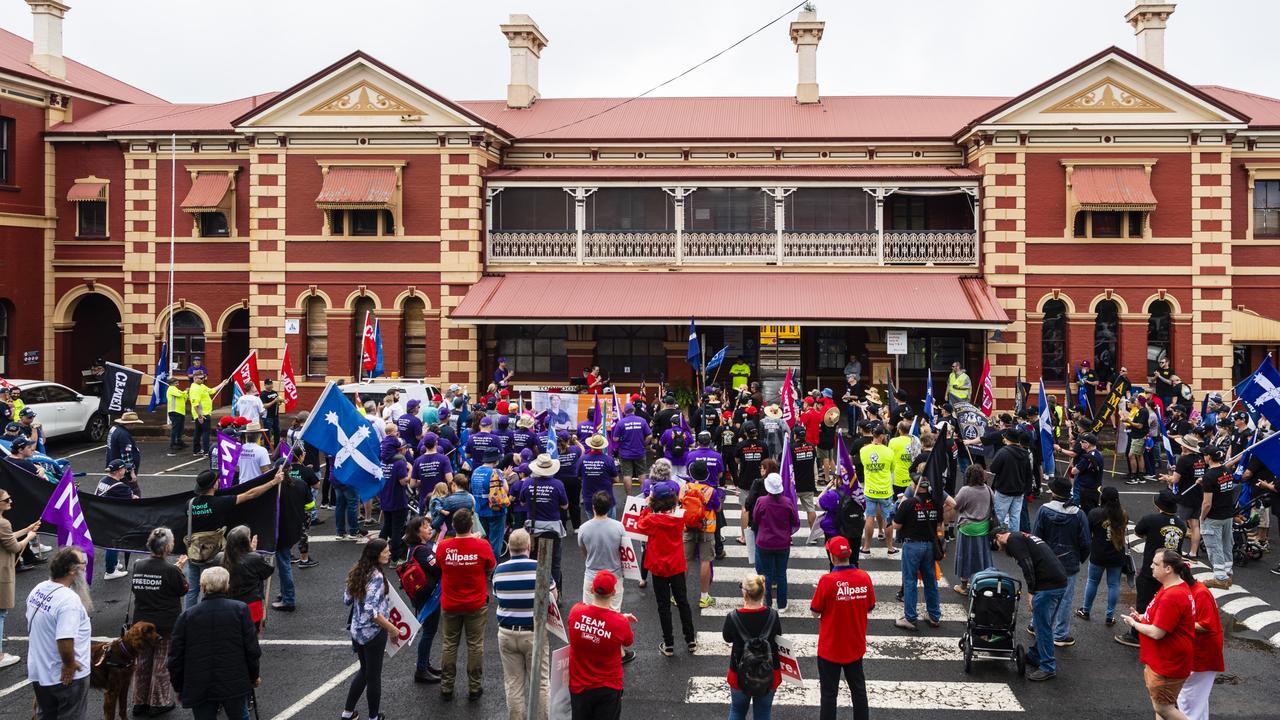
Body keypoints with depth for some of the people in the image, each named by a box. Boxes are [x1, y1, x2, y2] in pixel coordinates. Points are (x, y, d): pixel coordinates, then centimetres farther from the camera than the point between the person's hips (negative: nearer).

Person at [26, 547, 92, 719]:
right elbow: (64, 641, -34)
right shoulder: (69, 599, -28)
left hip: (38, 672, 8)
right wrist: (69, 664, -18)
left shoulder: (38, 589, -2)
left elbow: (33, 627, 12)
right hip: (66, 677, -8)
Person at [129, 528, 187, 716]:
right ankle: (159, 703, 18)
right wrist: (180, 569, 5)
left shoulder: (138, 565, -5)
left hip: (141, 623, 5)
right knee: (162, 664, 10)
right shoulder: (171, 570, -20)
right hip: (166, 626, -5)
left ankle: (140, 702, 27)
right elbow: (183, 589, -6)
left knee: (141, 663, 18)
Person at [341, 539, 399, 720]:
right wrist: (392, 629, -22)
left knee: (364, 670, 24)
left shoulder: (356, 571, 2)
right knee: (373, 675, 9)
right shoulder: (376, 576, -24)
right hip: (373, 633, -8)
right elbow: (371, 611, -30)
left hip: (356, 630, 8)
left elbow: (347, 600, 9)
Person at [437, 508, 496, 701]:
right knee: (475, 645, 11)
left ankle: (446, 687, 22)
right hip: (476, 604, -1)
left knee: (449, 645, 15)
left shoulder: (443, 546, -13)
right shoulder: (482, 546, -17)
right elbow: (491, 568, 0)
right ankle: (474, 688, 19)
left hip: (450, 605, 1)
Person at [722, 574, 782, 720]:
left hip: (740, 675, -1)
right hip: (768, 675, 1)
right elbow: (778, 638, 0)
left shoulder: (733, 618, -21)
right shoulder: (772, 615, -17)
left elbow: (727, 639, -2)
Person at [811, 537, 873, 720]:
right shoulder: (864, 577, -10)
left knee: (829, 693, 11)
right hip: (856, 646, 4)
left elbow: (815, 612, -12)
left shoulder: (827, 581, -22)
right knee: (858, 688, 20)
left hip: (830, 648, -4)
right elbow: (870, 609, 3)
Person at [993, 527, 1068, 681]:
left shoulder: (1013, 539, -1)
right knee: (1043, 625, 20)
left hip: (1048, 586, -9)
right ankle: (1034, 655, 32)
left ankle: (1048, 668, 5)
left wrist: (1031, 592, -10)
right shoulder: (1025, 537, 27)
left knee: (1042, 626, -1)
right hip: (1061, 582, 9)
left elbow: (1027, 565, -14)